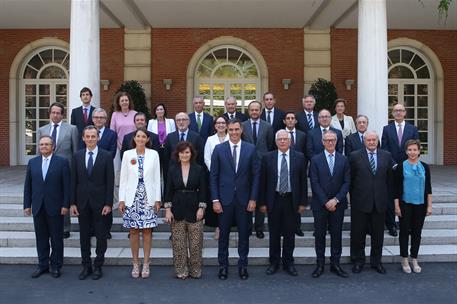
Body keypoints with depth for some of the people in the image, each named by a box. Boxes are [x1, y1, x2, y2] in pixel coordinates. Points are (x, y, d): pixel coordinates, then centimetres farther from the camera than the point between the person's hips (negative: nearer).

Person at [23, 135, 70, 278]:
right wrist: (27, 205, 5)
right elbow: (27, 185, 9)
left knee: (56, 238, 6)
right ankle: (42, 264, 24)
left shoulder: (62, 162, -4)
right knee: (41, 237, 11)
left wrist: (65, 205, -10)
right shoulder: (32, 162, 8)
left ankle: (56, 265, 18)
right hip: (38, 207, 3)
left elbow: (66, 185, -6)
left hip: (55, 207, -3)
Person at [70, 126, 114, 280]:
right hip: (82, 201, 3)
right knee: (84, 235, 10)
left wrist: (108, 203, -9)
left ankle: (98, 266, 19)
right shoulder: (77, 156, 5)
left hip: (100, 202, -2)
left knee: (101, 236, 5)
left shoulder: (106, 156, -4)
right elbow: (73, 181, 5)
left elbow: (110, 181, -5)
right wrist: (72, 203, 1)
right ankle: (86, 266, 23)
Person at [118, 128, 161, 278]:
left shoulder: (153, 154, 3)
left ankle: (146, 264, 13)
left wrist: (158, 199, -1)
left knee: (147, 230, 3)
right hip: (132, 198, 1)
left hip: (148, 198, 0)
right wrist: (121, 199, 0)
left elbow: (157, 178, 4)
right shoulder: (127, 154, 4)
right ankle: (135, 264, 16)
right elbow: (123, 178, 5)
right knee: (133, 231, 5)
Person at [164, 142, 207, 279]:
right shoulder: (172, 169, 4)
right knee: (178, 243, 5)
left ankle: (195, 270, 16)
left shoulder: (199, 169, 1)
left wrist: (201, 208, -6)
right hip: (177, 209, 1)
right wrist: (167, 209, -2)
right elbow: (169, 190, 4)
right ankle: (181, 271, 17)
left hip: (194, 209, -1)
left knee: (195, 242, 2)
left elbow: (203, 190, 1)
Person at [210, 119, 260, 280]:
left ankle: (243, 265, 24)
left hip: (244, 199, 1)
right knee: (223, 234, 8)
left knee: (244, 234, 9)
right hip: (225, 199, 0)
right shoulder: (219, 149, 0)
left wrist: (253, 199, -4)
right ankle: (223, 266, 22)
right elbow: (213, 176, 0)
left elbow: (255, 175, 2)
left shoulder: (251, 149, 1)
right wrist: (215, 199, -5)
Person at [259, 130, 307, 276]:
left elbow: (303, 181, 2)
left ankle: (288, 263, 22)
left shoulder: (299, 157, 1)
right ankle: (274, 263, 23)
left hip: (291, 200, 0)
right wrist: (262, 202, -2)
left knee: (290, 233, 8)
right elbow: (263, 181, 1)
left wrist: (303, 202, -1)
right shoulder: (268, 158, 0)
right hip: (274, 200, 0)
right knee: (274, 234, 9)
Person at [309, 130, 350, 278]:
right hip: (320, 204, -1)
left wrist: (336, 199, -10)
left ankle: (335, 264, 18)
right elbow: (314, 183, -5)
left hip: (338, 204, 1)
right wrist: (325, 202, -11)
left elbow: (346, 182, 1)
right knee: (319, 235, 5)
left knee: (336, 234, 7)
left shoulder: (343, 160, 5)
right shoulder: (315, 160, 0)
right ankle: (320, 264, 16)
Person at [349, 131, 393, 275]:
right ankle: (358, 261, 23)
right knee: (358, 233, 7)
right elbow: (350, 179, 1)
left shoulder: (387, 156, 6)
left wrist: (386, 197, 5)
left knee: (378, 234, 12)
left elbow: (389, 178, 8)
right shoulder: (355, 156, -2)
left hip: (380, 202, 2)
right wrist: (353, 197, 0)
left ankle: (376, 261, 28)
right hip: (360, 202, -2)